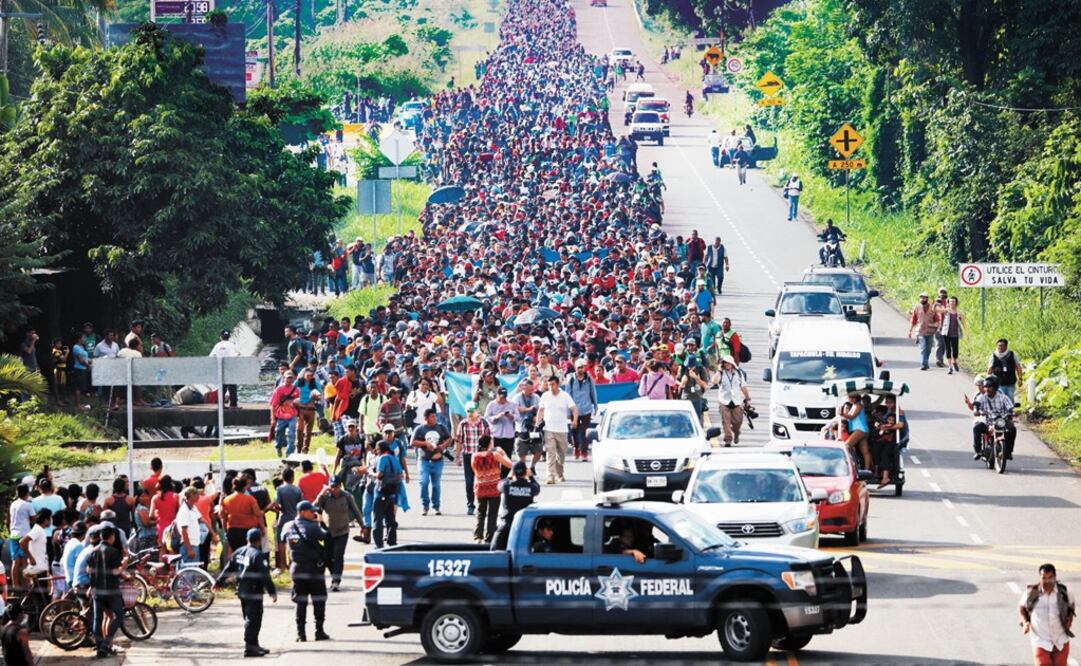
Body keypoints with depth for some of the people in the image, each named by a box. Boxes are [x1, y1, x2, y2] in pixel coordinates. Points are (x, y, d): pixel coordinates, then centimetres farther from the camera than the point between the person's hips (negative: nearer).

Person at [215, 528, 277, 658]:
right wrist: (272, 592, -17)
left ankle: (254, 645, 26)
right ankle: (249, 648, -10)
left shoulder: (238, 552, 8)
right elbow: (265, 576, -20)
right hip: (254, 592, -9)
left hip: (241, 590, 9)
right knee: (253, 620, -6)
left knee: (249, 619, 18)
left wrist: (218, 582, 25)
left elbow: (228, 569, 15)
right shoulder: (258, 555, -16)